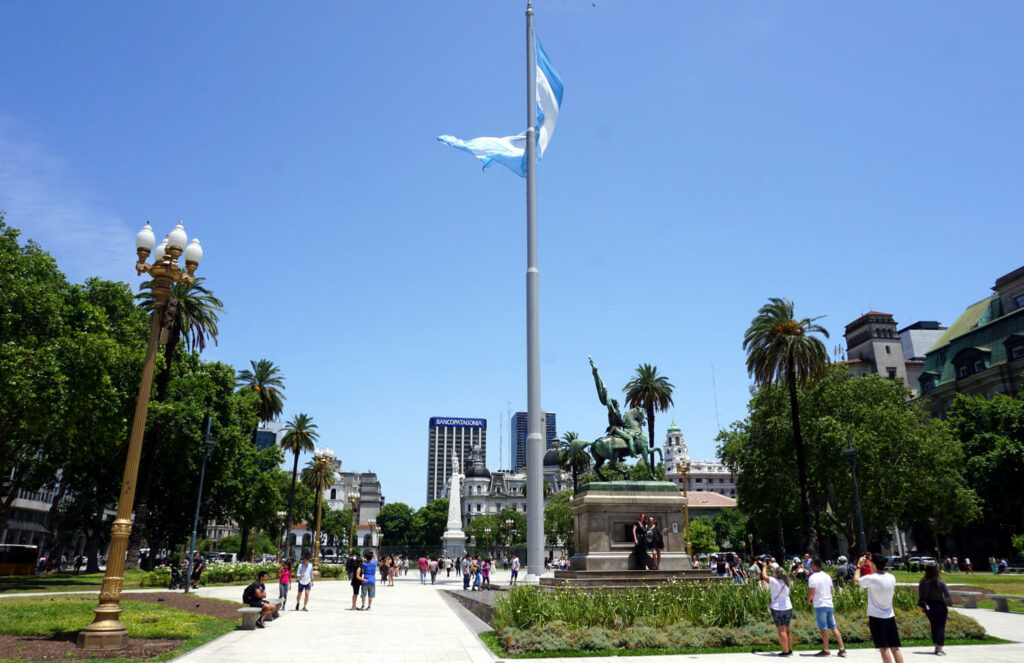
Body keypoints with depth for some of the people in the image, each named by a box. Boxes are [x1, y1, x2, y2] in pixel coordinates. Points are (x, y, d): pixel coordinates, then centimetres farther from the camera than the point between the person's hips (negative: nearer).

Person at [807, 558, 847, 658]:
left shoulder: (813, 577, -12)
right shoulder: (827, 576, 11)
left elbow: (811, 593, -14)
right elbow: (831, 591, 17)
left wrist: (808, 600, 5)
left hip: (819, 605, -7)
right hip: (829, 604, 7)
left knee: (823, 628, -1)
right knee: (834, 627, 10)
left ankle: (826, 650, 5)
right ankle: (842, 649, 9)